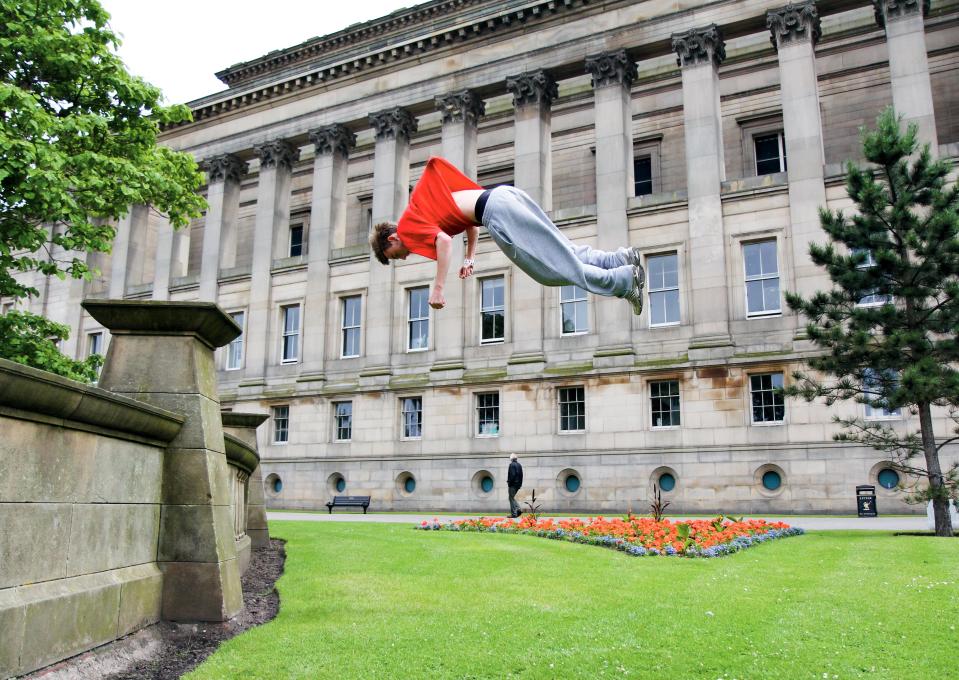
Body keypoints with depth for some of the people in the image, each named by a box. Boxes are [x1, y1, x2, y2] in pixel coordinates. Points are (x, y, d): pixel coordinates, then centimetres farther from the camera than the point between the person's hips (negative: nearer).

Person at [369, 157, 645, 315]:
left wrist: (437, 289, -13)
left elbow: (444, 241, -15)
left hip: (496, 211, -9)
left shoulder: (409, 226, 4)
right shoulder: (422, 212, 29)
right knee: (564, 252, 9)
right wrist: (469, 260, 27)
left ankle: (624, 280, -13)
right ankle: (621, 258, 0)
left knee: (554, 267, -8)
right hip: (504, 194, 9)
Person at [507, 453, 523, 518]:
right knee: (513, 498, 18)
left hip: (513, 484, -8)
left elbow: (512, 475, -20)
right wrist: (520, 484, 18)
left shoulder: (512, 465, -13)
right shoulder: (519, 465, 12)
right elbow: (521, 475, 14)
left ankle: (514, 513, -2)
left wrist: (509, 483, -12)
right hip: (518, 484, 8)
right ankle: (518, 509, 5)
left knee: (512, 498, -2)